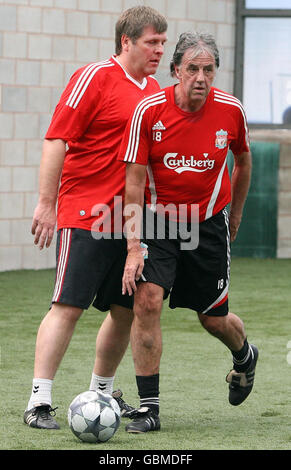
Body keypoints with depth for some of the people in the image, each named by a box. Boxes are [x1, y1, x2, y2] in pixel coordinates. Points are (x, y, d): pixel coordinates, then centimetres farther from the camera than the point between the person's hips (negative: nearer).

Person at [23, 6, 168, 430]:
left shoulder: (155, 91, 15)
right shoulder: (95, 77, -8)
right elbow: (57, 140, -11)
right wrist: (46, 203, -15)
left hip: (130, 218, 7)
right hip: (84, 215, -7)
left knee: (126, 311, 9)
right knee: (68, 307, -9)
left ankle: (101, 392, 26)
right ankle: (39, 401, -7)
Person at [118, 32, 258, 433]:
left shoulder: (231, 110, -11)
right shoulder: (149, 111, -16)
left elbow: (243, 161, 10)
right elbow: (134, 182, -15)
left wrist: (235, 215, 19)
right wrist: (134, 248, -20)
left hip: (208, 221, 1)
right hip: (157, 219, -1)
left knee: (214, 318, 7)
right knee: (146, 300, -19)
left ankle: (245, 357, 44)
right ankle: (149, 407, -11)